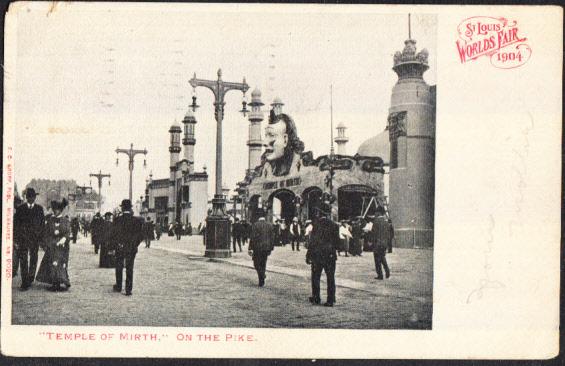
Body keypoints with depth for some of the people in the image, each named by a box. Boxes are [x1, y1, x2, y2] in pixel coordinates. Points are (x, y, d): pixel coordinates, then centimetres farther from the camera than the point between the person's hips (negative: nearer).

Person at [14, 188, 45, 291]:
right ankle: (24, 282, -6)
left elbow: (42, 223, 8)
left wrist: (41, 237, 2)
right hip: (22, 238, -1)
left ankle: (30, 279, 18)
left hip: (35, 238, 1)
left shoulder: (39, 209, 9)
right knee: (23, 260, -6)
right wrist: (16, 237, -1)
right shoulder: (20, 208, 7)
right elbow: (16, 223, 6)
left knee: (33, 260, 6)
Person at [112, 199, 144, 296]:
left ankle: (118, 287, 26)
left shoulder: (117, 220, -10)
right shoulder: (136, 220, -9)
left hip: (119, 248, 0)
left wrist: (117, 243, 11)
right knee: (129, 269, 6)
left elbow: (113, 234, -5)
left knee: (119, 268, 17)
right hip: (132, 248, 0)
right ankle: (128, 289, 4)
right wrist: (134, 244, 7)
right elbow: (140, 236, -6)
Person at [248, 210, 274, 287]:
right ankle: (261, 281, 17)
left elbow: (252, 237, -10)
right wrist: (271, 248, 14)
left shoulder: (255, 225, -8)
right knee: (263, 264, 15)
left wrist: (250, 248, -6)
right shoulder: (270, 226, 5)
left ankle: (262, 276, -14)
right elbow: (272, 238, 7)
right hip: (266, 248, 4)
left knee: (257, 264, 6)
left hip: (257, 247, -4)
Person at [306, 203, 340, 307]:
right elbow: (337, 241, 3)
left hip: (317, 255, -2)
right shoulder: (334, 225, 0)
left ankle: (316, 298, 16)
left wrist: (308, 255, -4)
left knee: (316, 277, 11)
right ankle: (330, 300, 4)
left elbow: (312, 241, -9)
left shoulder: (316, 224, -9)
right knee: (330, 278, 5)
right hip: (330, 256, 2)